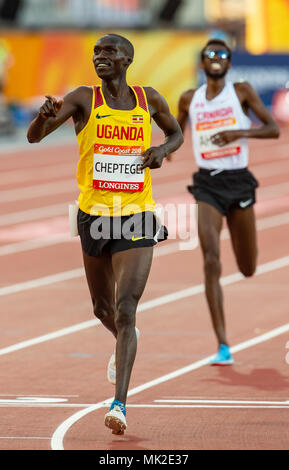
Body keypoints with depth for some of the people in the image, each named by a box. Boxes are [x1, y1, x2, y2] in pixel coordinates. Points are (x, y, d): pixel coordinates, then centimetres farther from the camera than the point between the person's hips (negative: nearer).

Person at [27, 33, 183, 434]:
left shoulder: (149, 99, 2)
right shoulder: (84, 99, -4)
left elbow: (177, 133, 21)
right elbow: (33, 137, -15)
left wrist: (162, 150, -2)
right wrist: (45, 116, -38)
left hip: (137, 220, -1)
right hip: (93, 217, 1)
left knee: (125, 310, -14)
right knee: (103, 307, 19)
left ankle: (120, 403, -18)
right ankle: (125, 342, 54)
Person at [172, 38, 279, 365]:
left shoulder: (242, 92, 0)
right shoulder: (189, 100, 6)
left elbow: (273, 129, -4)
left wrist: (238, 133, -19)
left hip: (239, 181, 0)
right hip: (207, 184, 0)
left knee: (248, 269, 11)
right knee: (211, 261, -18)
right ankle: (223, 347, -20)